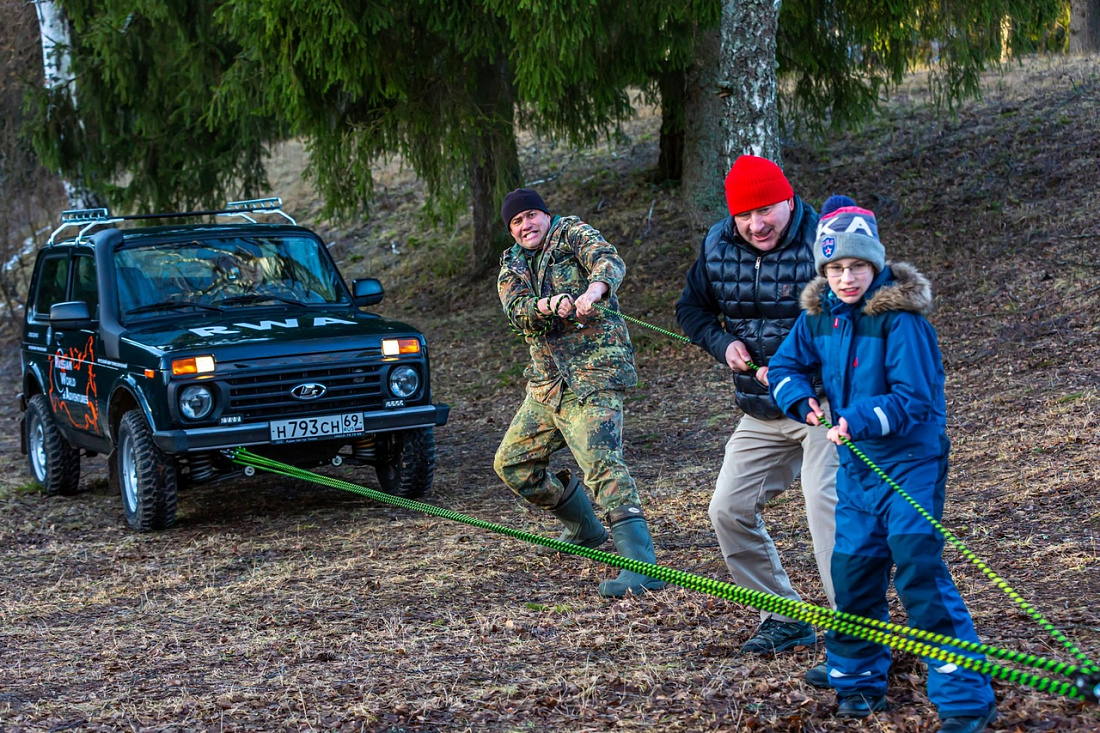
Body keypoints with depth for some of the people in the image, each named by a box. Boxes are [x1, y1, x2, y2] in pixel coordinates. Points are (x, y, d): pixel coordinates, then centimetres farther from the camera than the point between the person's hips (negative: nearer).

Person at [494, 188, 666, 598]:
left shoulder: (571, 233, 0)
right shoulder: (512, 267, 15)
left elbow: (608, 260, -20)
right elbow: (517, 311, -5)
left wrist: (594, 289, -43)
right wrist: (550, 304, -28)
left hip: (593, 373, -8)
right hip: (546, 383, 8)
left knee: (600, 461, -24)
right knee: (511, 463, 16)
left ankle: (642, 567, -31)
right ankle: (586, 530, 33)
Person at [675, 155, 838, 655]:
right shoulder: (717, 248, 0)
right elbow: (692, 308, 16)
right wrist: (723, 344, -4)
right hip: (762, 413, 7)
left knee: (825, 501, -24)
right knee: (730, 510, 6)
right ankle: (783, 619, 19)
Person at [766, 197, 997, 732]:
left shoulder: (900, 318, -18)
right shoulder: (820, 313, 1)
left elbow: (914, 400, -21)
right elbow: (785, 367, 12)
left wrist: (860, 420, -33)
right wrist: (800, 399, -9)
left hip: (910, 461, -6)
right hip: (856, 464, 6)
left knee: (919, 572, -15)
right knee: (852, 572, 10)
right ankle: (858, 679, 30)